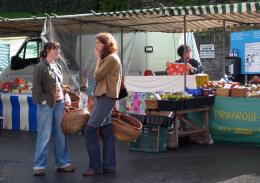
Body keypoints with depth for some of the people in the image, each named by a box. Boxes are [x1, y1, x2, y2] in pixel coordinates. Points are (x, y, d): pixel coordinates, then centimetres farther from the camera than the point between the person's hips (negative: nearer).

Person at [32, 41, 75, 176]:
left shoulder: (57, 66, 13)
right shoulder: (41, 67, -8)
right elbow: (36, 87, -11)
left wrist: (65, 97, 11)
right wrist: (43, 101, -15)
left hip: (59, 104, 7)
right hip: (46, 105, -7)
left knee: (61, 134, 9)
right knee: (44, 135, -3)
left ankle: (62, 163, 18)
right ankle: (39, 165, 6)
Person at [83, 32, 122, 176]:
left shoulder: (111, 58, -12)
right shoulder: (107, 58, 19)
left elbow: (97, 76, -12)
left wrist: (98, 59, -5)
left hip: (106, 97, -10)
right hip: (103, 97, 10)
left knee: (90, 130, -11)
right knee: (106, 131, 9)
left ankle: (95, 166, -5)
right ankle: (109, 165, 12)